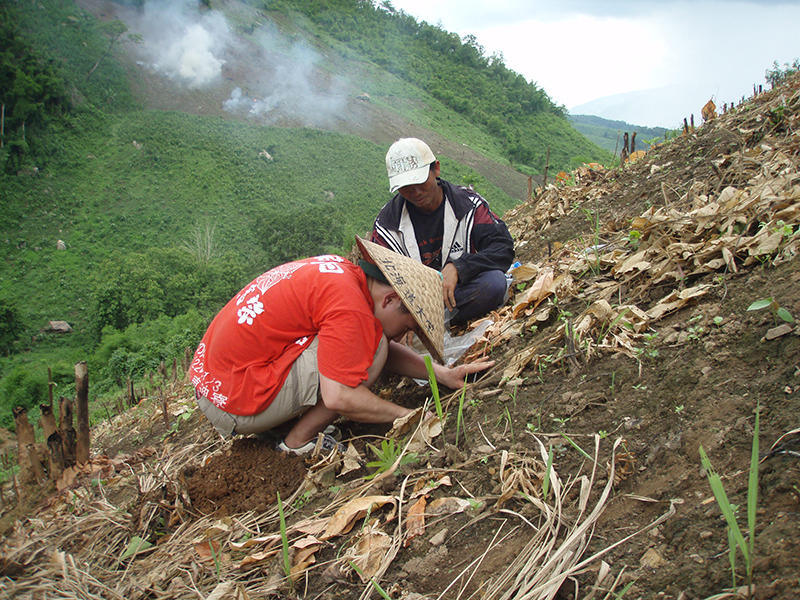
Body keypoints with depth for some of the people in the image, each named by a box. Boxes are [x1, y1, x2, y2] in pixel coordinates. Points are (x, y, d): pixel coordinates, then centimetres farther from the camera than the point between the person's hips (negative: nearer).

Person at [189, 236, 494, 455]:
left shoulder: (341, 271, 8)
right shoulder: (348, 302, -21)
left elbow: (389, 349, 16)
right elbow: (339, 398, -24)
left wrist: (441, 373, 7)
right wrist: (407, 416, -12)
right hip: (235, 405, -9)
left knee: (365, 344, 17)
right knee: (372, 347, -16)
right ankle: (298, 442, -4)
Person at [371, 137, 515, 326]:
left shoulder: (467, 203, -4)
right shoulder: (387, 223, -2)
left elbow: (503, 247, -12)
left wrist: (457, 268, -28)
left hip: (462, 292, 1)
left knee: (495, 281, -33)